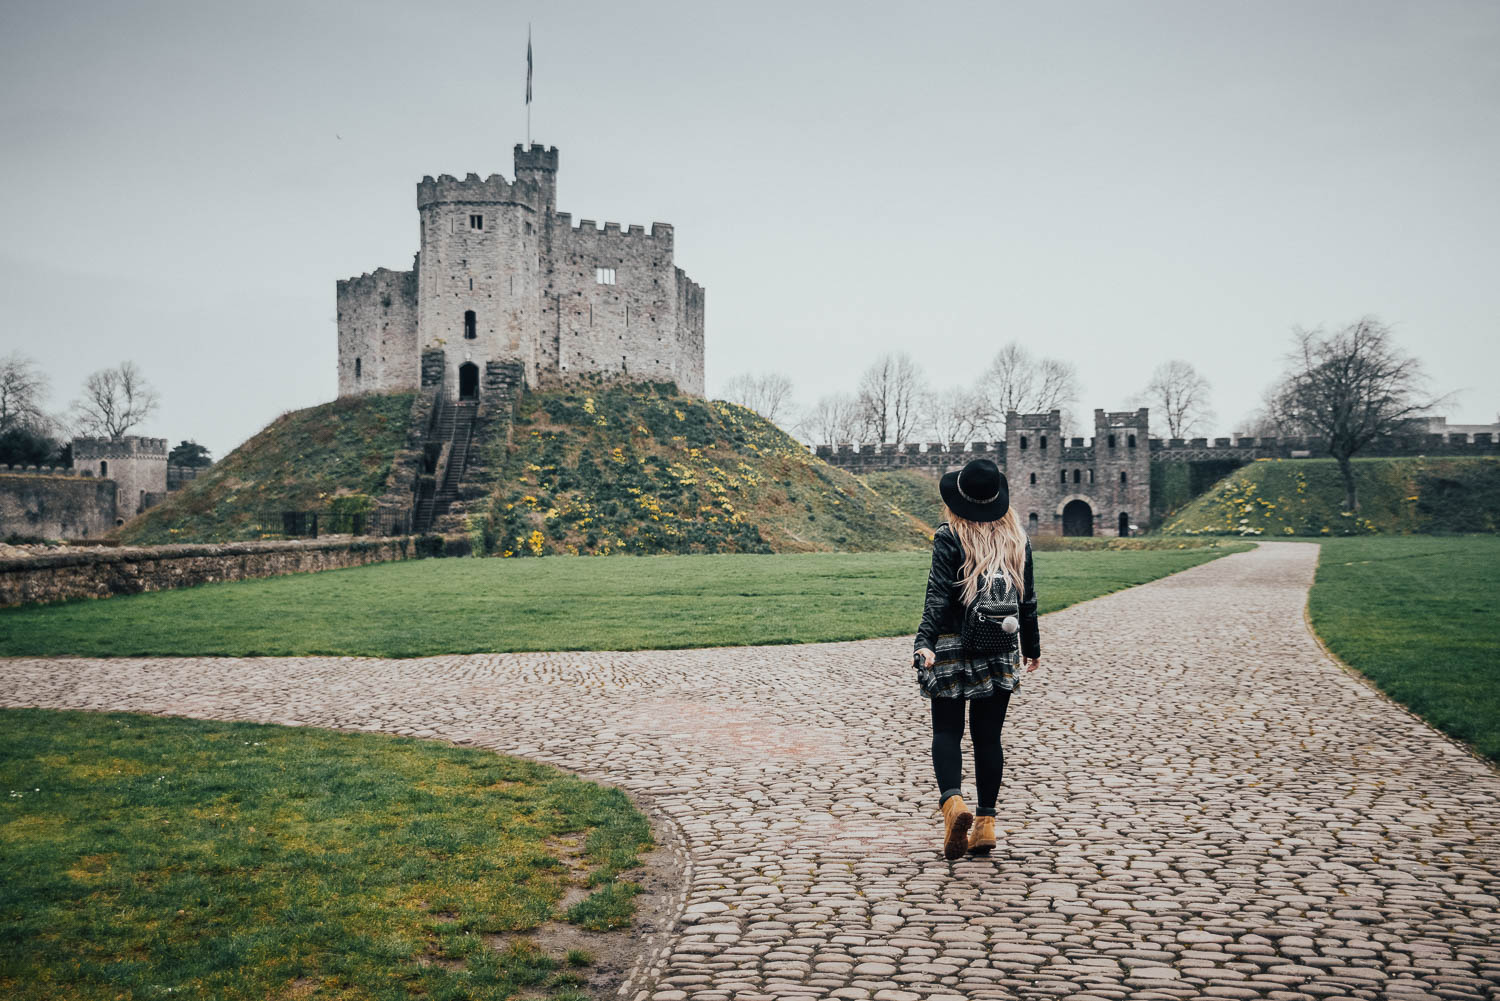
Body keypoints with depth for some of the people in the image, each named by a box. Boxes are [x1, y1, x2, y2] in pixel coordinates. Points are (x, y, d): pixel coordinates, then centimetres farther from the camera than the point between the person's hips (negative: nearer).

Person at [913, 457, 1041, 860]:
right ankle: (986, 822, 12)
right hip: (1001, 650, 3)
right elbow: (1027, 600, 10)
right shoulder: (1018, 540, 5)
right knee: (988, 736, 10)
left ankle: (952, 801, -20)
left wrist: (925, 641, -21)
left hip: (953, 647, -3)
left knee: (946, 732, 3)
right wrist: (1032, 647, 21)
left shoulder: (949, 537, -7)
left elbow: (939, 596, -17)